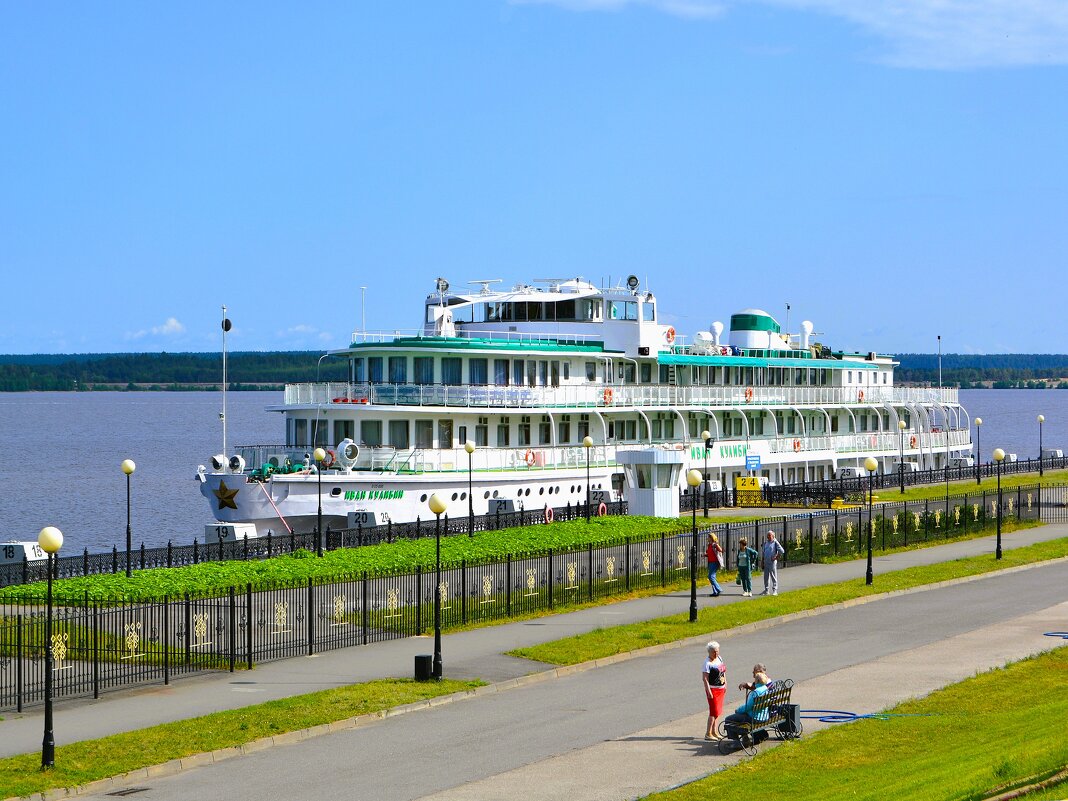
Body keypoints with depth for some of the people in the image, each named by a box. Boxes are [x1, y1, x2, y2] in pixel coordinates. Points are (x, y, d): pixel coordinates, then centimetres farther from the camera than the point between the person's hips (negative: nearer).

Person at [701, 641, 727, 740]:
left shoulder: (719, 658, 7)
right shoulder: (708, 663, -17)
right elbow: (704, 678, -20)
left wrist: (725, 685, 18)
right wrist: (709, 691, -24)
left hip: (721, 689, 8)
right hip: (713, 689, -8)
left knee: (718, 711, 13)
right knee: (714, 711, -9)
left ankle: (714, 732, 23)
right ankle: (708, 734, -5)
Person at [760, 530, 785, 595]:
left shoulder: (775, 542, -7)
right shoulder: (766, 542, 12)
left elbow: (781, 551, -13)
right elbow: (763, 552, 20)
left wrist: (776, 557, -11)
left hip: (772, 562, -6)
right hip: (766, 562, 6)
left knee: (774, 577, -3)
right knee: (766, 577, 9)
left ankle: (775, 590, 0)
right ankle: (766, 590, 15)